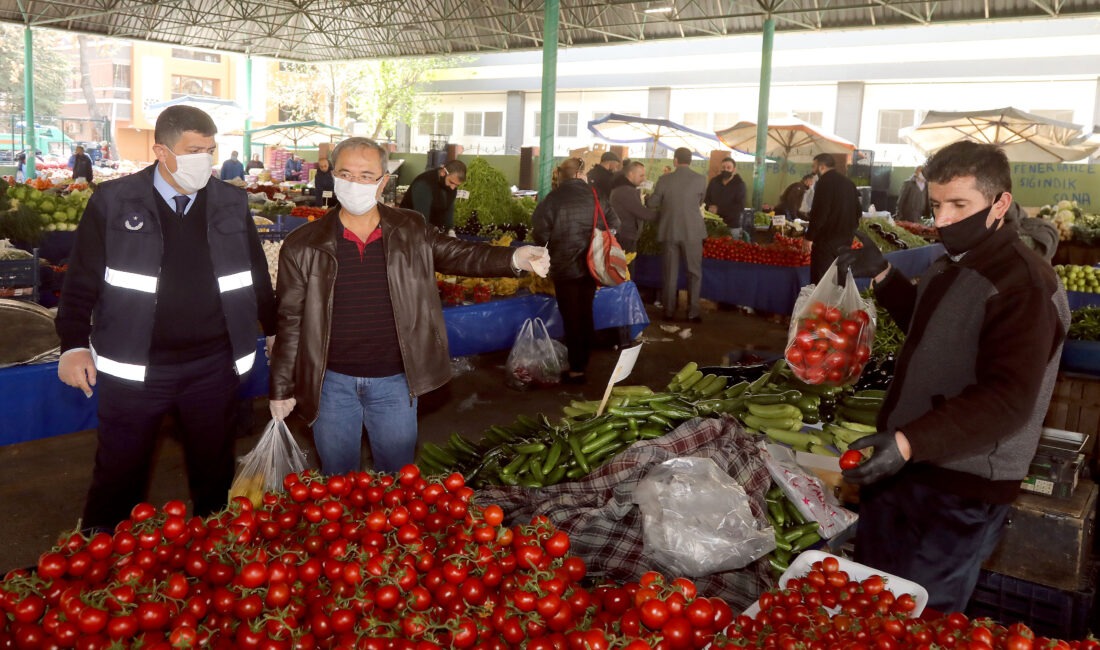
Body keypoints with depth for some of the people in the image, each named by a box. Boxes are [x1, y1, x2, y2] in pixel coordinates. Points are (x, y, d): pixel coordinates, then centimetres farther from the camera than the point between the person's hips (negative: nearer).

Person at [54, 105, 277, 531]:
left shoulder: (232, 204, 3)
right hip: (134, 368, -2)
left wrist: (276, 332, 15)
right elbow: (82, 281, 1)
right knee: (118, 479, 10)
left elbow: (258, 277, 13)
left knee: (214, 472, 15)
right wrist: (75, 344, -6)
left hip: (214, 366, 2)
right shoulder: (114, 202, -3)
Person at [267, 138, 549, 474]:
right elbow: (291, 321, -2)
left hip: (394, 383, 1)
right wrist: (281, 387, 1)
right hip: (332, 384, 0)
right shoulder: (303, 245, -6)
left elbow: (458, 255, 0)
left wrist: (515, 258, -19)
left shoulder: (411, 232, -2)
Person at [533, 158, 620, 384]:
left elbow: (540, 231, -15)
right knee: (585, 314, 16)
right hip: (590, 263, 4)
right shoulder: (595, 195, -1)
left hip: (565, 265, -4)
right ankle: (583, 363, 25)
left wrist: (548, 244, 6)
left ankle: (577, 370, 7)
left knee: (571, 318, 4)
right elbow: (613, 223, 2)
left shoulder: (555, 197, -12)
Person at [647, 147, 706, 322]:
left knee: (670, 273, 8)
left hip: (669, 231, 1)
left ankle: (669, 311, 12)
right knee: (694, 272, 8)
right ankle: (693, 312, 7)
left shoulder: (665, 179, -6)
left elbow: (652, 203, 3)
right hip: (692, 231, -1)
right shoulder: (700, 179, -5)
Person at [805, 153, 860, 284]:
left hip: (826, 238, -8)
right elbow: (857, 211, 19)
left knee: (821, 279, -5)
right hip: (845, 237, 8)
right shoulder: (849, 182, 14)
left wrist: (809, 236, -13)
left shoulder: (824, 182, -13)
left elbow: (819, 213, -19)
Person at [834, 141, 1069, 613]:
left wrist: (910, 442, -37)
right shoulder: (949, 266, 9)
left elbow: (1008, 400, -27)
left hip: (962, 490, -9)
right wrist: (882, 275, 16)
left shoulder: (1024, 284, -20)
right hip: (903, 465, 9)